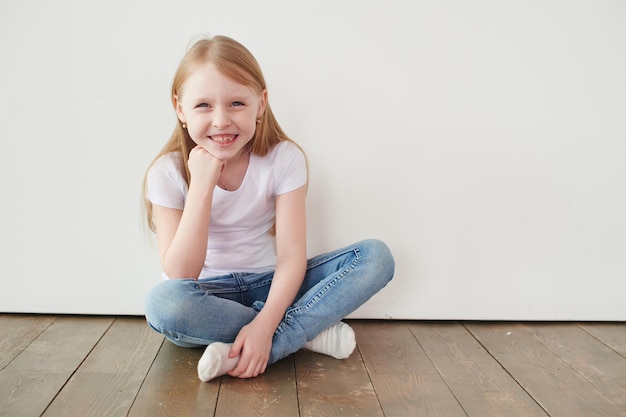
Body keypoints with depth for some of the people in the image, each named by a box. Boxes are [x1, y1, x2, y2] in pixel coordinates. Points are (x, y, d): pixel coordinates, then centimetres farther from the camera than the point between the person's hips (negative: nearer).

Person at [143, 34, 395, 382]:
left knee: (376, 256, -19)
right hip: (207, 295, -1)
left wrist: (264, 323, -33)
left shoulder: (284, 159, -11)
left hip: (270, 285, 2)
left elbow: (291, 256, -16)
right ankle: (310, 329, -21)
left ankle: (240, 353, -29)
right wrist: (202, 184, -27)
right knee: (162, 302, -37)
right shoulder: (168, 173, -12)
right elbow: (180, 276, -20)